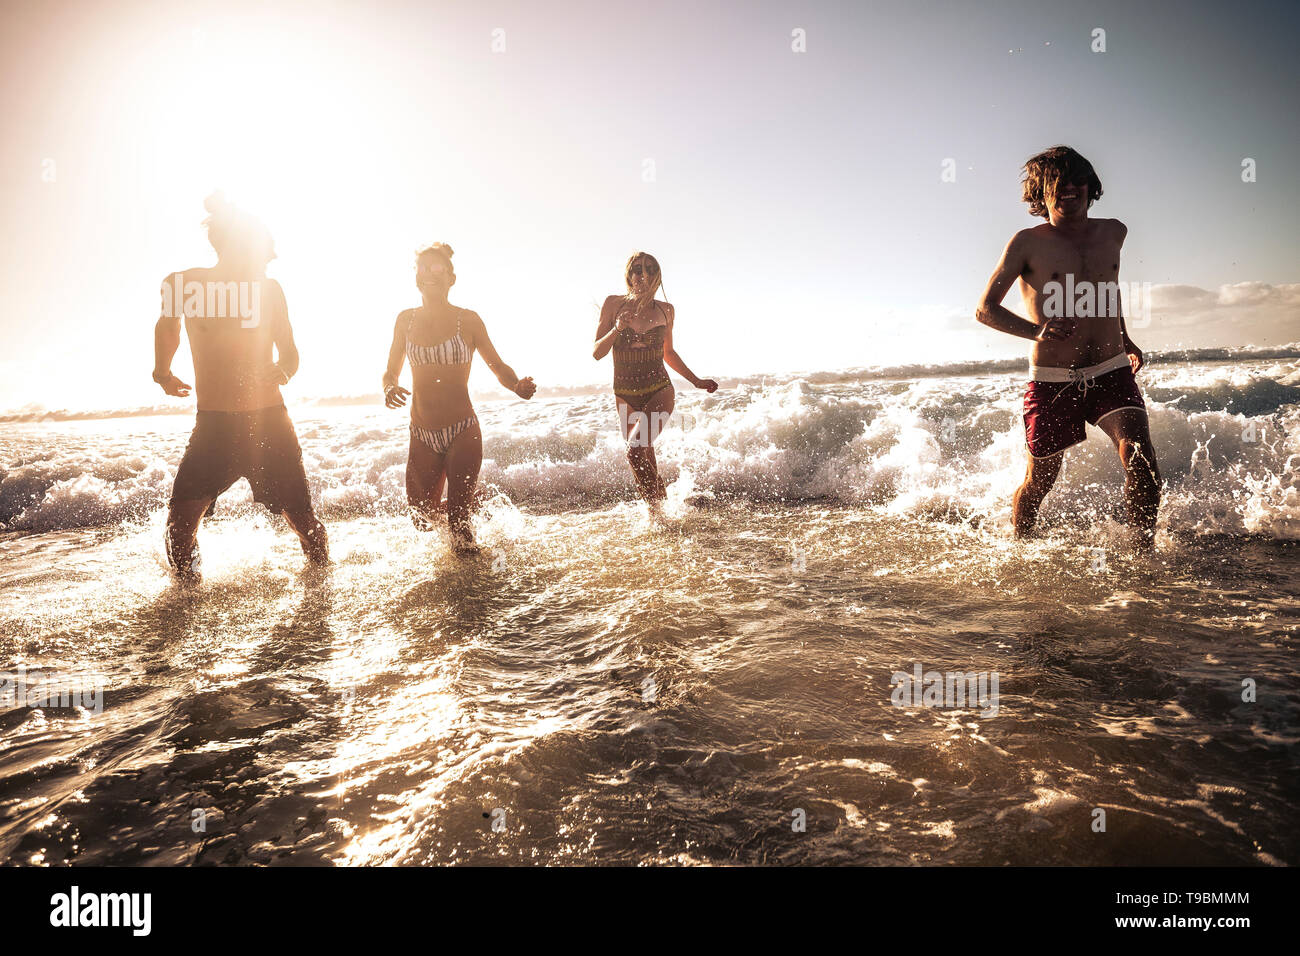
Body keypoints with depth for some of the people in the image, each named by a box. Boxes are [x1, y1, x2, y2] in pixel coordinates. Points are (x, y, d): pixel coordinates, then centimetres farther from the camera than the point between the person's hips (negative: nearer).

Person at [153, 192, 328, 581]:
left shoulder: (269, 288, 6)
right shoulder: (186, 284, 2)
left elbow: (290, 352, 13)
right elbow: (167, 323, 24)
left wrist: (280, 371, -7)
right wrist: (162, 372, 22)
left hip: (271, 421, 1)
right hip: (214, 425, 0)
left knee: (304, 520, -1)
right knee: (181, 521, -6)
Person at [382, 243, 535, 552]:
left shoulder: (468, 320, -2)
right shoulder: (406, 319, 6)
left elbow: (498, 366, 3)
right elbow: (391, 370, 14)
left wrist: (518, 386, -19)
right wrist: (389, 387, -10)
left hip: (463, 433, -3)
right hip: (422, 437, 3)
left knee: (458, 521, -5)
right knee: (422, 517, 12)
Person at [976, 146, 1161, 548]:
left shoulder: (1113, 232, 10)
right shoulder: (1028, 242, -5)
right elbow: (984, 309, -6)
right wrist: (1035, 330, -22)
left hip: (1112, 373, 3)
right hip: (1052, 381, -3)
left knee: (1140, 458, -19)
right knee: (1039, 482, 7)